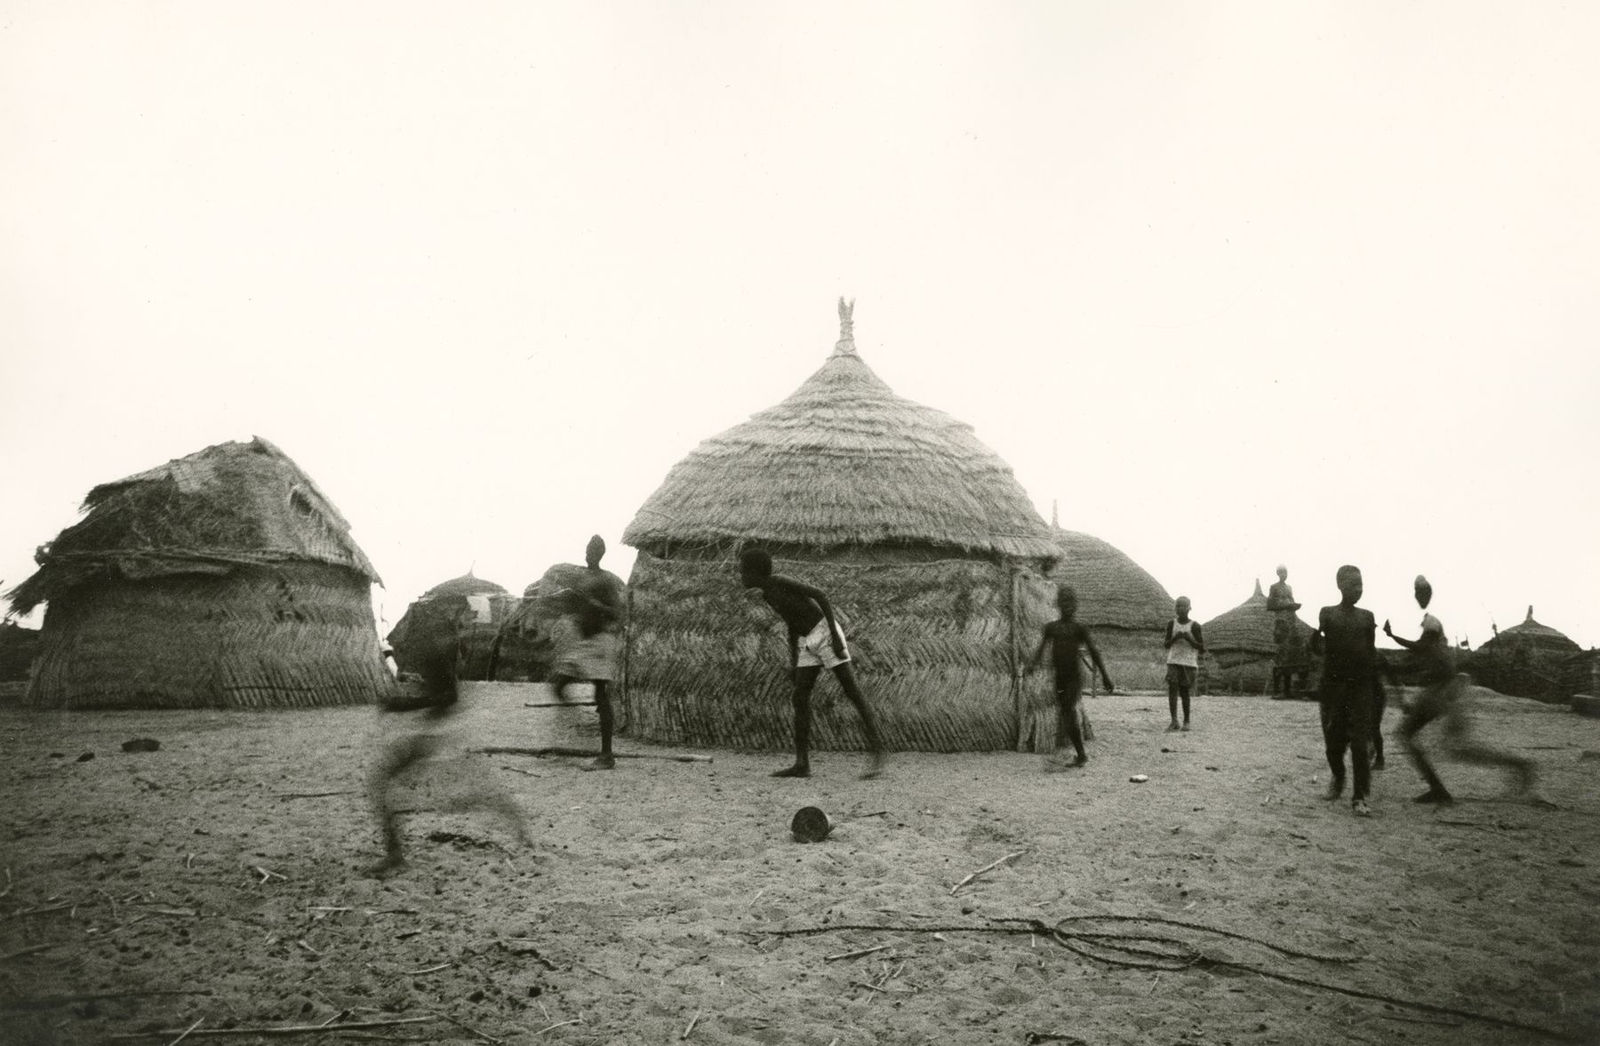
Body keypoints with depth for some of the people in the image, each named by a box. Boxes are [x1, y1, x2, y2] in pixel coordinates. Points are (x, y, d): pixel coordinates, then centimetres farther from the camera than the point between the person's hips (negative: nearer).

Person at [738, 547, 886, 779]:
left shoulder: (781, 581, -11)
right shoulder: (766, 595, 13)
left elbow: (820, 595, -17)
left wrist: (835, 634, -22)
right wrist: (794, 663, 17)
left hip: (825, 631, -8)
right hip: (808, 642, 8)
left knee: (851, 690, -9)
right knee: (800, 697, -2)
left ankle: (876, 751, -5)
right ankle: (802, 764, -3)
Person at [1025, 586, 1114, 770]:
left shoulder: (1079, 629, 0)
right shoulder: (1051, 628, 11)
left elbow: (1094, 653, 1)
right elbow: (1041, 649, 6)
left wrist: (1105, 677, -2)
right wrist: (1031, 665, -13)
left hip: (1074, 677, -4)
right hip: (1058, 677, 5)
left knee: (1069, 712, -15)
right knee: (1062, 713, 7)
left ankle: (1059, 753, -21)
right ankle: (1081, 755, 19)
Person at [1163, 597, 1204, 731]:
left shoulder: (1194, 626, -1)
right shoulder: (1171, 624, 6)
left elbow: (1200, 647, 1)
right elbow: (1167, 644, 8)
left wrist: (1189, 639, -16)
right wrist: (1175, 638, -12)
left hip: (1189, 664, -1)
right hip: (1173, 662, 2)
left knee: (1184, 692, 0)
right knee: (1172, 689, -12)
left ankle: (1186, 721, 14)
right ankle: (1174, 721, -14)